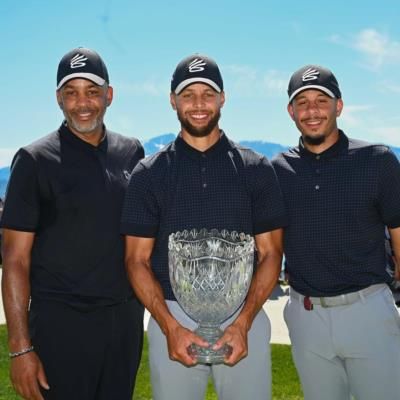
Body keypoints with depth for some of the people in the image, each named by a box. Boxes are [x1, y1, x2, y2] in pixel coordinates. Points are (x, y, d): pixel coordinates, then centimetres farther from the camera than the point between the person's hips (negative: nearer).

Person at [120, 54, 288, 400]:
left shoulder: (255, 169, 3)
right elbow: (137, 259, 2)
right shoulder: (149, 173, 3)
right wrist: (170, 327, -10)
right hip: (171, 319, 0)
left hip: (244, 318, 0)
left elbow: (270, 254, 2)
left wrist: (242, 323, -10)